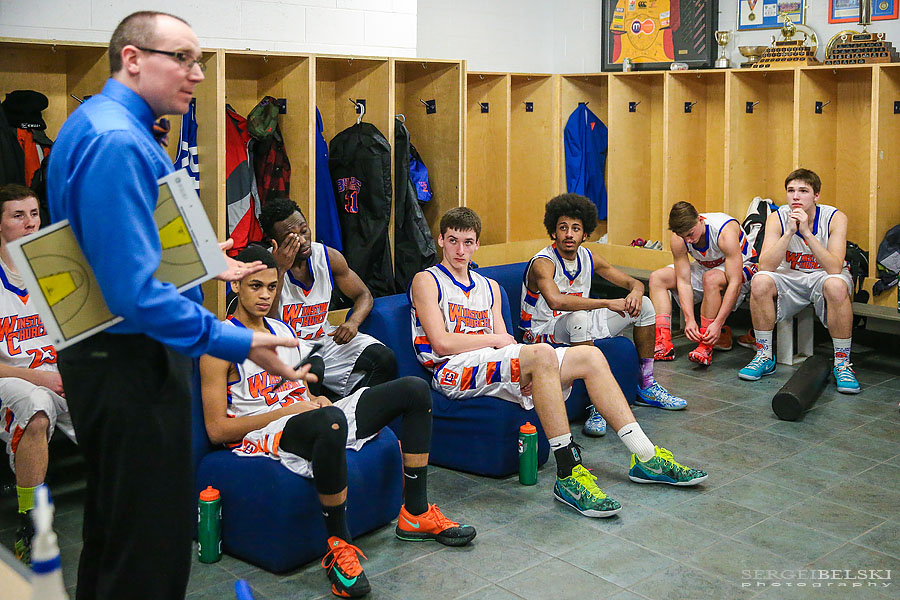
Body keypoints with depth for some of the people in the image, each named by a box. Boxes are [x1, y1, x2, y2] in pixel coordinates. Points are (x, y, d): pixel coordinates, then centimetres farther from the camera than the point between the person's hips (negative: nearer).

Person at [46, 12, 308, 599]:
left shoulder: (97, 124, 11)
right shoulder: (117, 142, -23)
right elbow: (135, 293, -29)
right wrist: (238, 343, -25)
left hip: (104, 351, 11)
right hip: (132, 363, -11)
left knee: (112, 525, 24)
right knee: (152, 548, 2)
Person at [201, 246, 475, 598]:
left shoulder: (283, 330, 19)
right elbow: (217, 430, -10)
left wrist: (313, 399, 1)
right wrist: (287, 410, -14)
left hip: (305, 419, 8)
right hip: (260, 434, -8)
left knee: (414, 389, -1)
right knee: (330, 420, -45)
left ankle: (415, 514, 1)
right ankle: (338, 547, -30)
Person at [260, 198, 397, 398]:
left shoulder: (329, 257, -2)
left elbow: (364, 295, 11)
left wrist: (353, 322, -12)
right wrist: (280, 269, -29)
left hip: (324, 339, 5)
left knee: (384, 358, -15)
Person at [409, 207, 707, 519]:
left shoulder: (489, 287, 26)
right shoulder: (426, 281, 5)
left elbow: (504, 343, 15)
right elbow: (441, 343, -8)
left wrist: (529, 375, -6)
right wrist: (496, 339, -1)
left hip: (493, 367, 7)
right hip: (453, 373, -7)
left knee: (590, 356, -9)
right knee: (542, 353, -34)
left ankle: (645, 458, -11)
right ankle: (568, 474, -36)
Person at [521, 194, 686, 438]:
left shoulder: (589, 258, 1)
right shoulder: (543, 263, -21)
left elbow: (633, 283, 7)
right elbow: (556, 301, -41)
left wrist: (635, 293, -19)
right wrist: (608, 303, -40)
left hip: (581, 326, 8)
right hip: (544, 331, -8)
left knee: (644, 305, 3)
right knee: (578, 317, -41)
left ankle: (646, 387, 10)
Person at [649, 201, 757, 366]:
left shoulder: (725, 232, -36)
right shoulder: (679, 239, -21)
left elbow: (735, 283, -38)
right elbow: (684, 281, -19)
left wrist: (718, 324, -42)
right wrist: (689, 319, -32)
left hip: (740, 267, -6)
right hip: (707, 267, 6)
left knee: (711, 278, -40)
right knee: (657, 278, -9)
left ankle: (705, 347, -33)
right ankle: (663, 345, -20)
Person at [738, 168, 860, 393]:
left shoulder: (835, 218, -16)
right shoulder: (777, 218, -12)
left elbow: (835, 268, -28)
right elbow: (766, 265, -23)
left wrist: (807, 232, -34)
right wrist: (789, 232, -33)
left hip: (824, 277, -2)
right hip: (790, 277, 2)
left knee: (836, 285, -37)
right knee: (760, 281, -29)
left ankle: (842, 362, -21)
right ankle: (764, 357, -11)